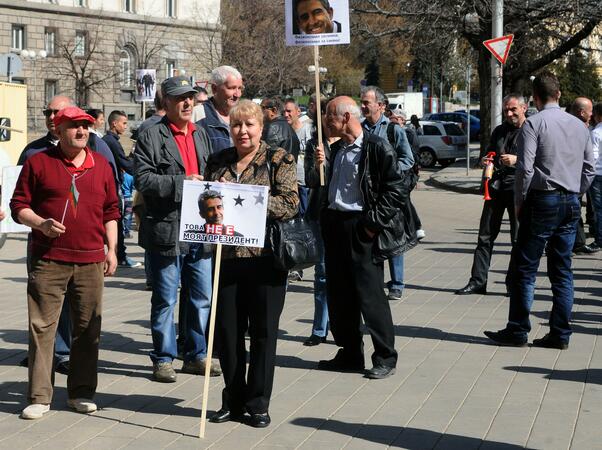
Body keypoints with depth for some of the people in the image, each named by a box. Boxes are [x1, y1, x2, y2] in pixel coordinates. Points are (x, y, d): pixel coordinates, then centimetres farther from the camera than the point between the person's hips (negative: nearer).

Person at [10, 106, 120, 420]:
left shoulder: (101, 166, 12)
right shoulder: (38, 163, 3)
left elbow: (110, 211, 16)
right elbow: (19, 206, 4)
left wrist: (111, 249, 10)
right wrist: (40, 223, -15)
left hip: (91, 261, 3)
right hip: (48, 261, -3)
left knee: (88, 328, 6)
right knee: (42, 326, -2)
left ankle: (81, 392, 17)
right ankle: (39, 397, 5)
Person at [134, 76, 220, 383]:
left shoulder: (201, 135, 16)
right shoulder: (152, 136, -5)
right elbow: (143, 179, -15)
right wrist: (181, 182, -20)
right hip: (166, 231, -6)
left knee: (202, 298, 11)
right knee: (165, 300, 3)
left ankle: (196, 355, 23)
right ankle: (163, 359, 13)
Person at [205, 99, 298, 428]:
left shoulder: (279, 160, -1)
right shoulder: (218, 161, 12)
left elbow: (289, 204, -11)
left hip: (265, 257, -4)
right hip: (227, 256, 4)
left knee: (263, 332, 4)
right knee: (227, 331, 8)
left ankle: (258, 404, 14)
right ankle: (234, 400, 22)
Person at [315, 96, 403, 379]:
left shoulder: (377, 147, -10)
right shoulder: (336, 149, 14)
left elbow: (396, 190, -13)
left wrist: (373, 223, -15)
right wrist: (321, 166, 6)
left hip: (361, 228, -8)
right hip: (334, 225, 8)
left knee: (370, 294, -4)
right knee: (338, 294, 11)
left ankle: (385, 358, 6)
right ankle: (350, 353, 23)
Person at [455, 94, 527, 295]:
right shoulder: (499, 131, 20)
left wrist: (517, 160, -18)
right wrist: (486, 161, 8)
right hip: (496, 186, 6)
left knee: (519, 238, 0)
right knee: (485, 236, 5)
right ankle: (477, 281, 8)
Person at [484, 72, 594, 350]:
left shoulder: (534, 123, -8)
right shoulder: (579, 126, 10)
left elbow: (525, 168, -14)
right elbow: (589, 169, 13)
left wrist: (519, 202, -4)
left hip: (543, 201, -6)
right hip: (571, 204, 6)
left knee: (525, 269, 2)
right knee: (562, 270, 9)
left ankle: (517, 331, 5)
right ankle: (560, 334, 10)